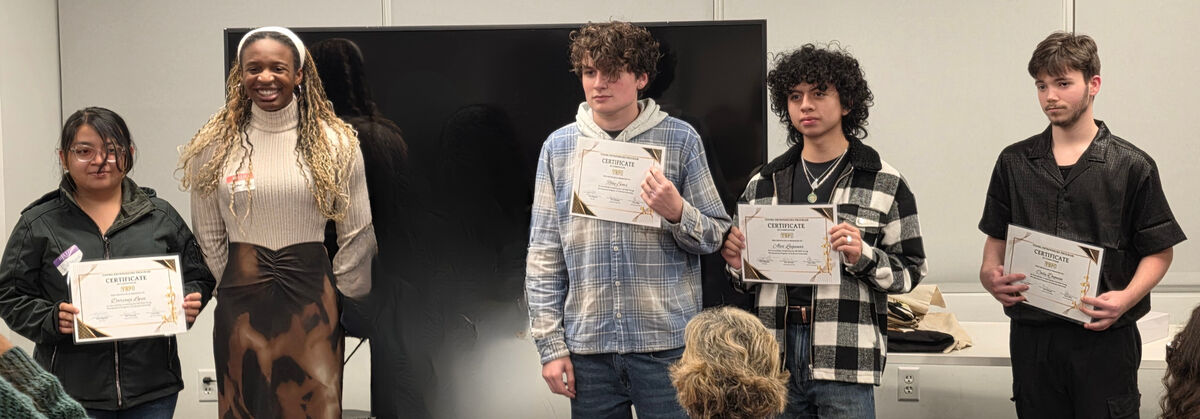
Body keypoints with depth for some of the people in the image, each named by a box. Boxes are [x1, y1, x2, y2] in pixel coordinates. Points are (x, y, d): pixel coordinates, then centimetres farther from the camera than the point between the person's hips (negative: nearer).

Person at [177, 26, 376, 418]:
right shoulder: (213, 145, 2)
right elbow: (209, 236, 11)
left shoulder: (335, 142, -1)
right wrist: (243, 284, 10)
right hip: (241, 301, 1)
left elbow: (357, 234, 5)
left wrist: (338, 295, 6)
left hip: (312, 297, -1)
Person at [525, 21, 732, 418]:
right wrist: (551, 345, 1)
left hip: (666, 342, -1)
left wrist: (677, 213, -17)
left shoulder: (680, 139, 1)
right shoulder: (559, 146, 6)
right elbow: (544, 256, 6)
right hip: (588, 346, 2)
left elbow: (716, 236, 4)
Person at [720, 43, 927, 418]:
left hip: (845, 359, -3)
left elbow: (910, 272, 2)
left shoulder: (885, 183, 3)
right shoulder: (763, 184, 12)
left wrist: (863, 257, -15)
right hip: (776, 355, 3)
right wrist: (738, 264, -1)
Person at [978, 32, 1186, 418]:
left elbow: (1158, 251, 1)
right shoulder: (1014, 162, 8)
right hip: (1032, 336, 3)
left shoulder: (1132, 166, 0)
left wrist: (1126, 298, -16)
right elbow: (996, 238, 13)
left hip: (1105, 337, -2)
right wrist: (990, 275, -7)